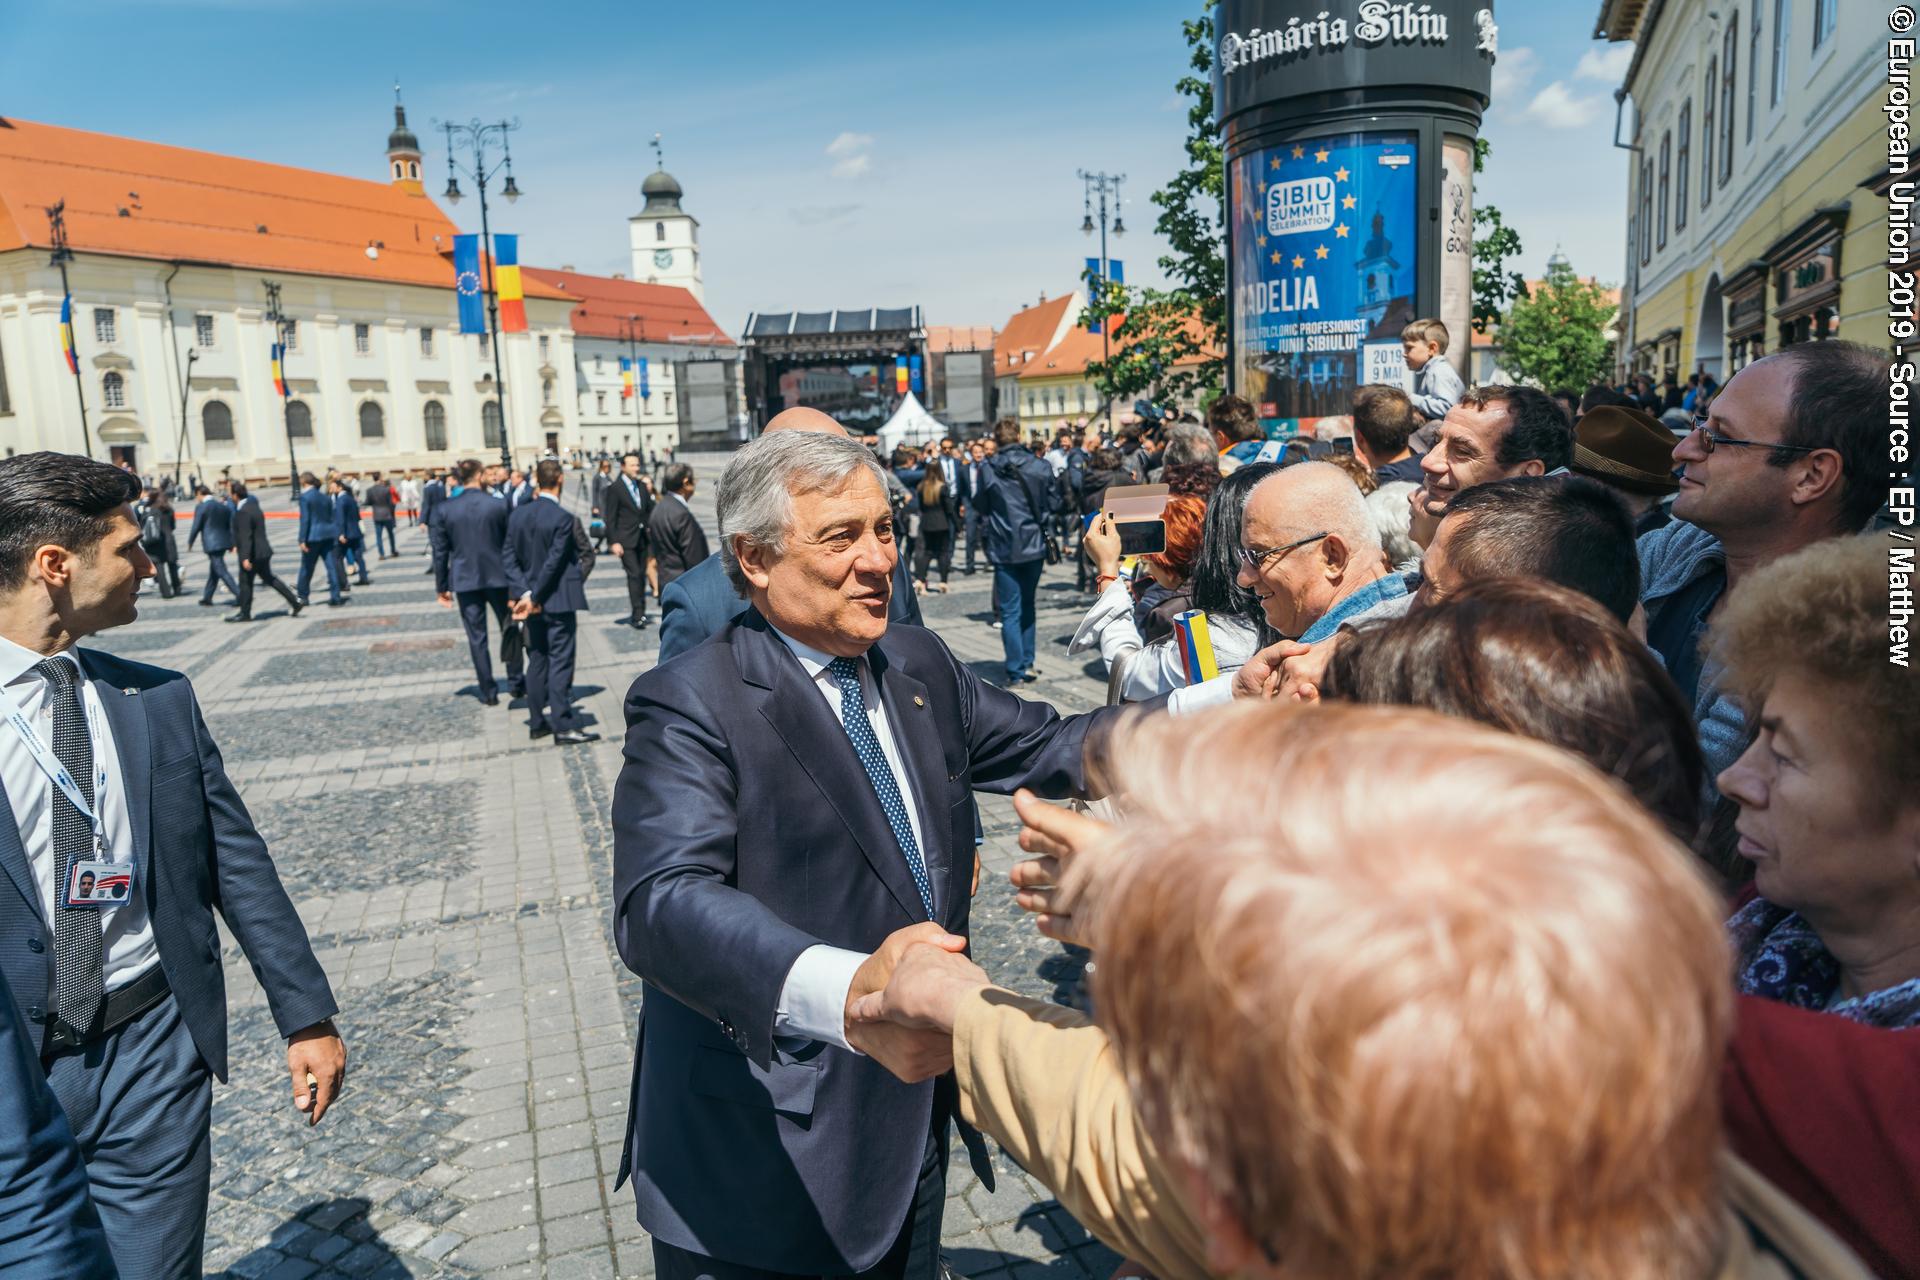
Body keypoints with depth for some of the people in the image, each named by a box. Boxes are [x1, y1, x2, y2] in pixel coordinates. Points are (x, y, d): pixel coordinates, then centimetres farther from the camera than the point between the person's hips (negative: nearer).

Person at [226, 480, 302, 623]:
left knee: (245, 583, 3)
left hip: (252, 553, -9)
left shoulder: (242, 512, -20)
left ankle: (245, 613, 14)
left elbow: (245, 536, -25)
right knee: (269, 578, 17)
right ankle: (295, 602, 12)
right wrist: (237, 546, 29)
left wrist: (245, 557, -26)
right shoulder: (253, 505, 11)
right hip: (263, 551, 9)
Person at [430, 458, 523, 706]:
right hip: (498, 577, -1)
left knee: (477, 637, 7)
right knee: (508, 630, 15)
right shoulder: (498, 505, -8)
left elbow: (440, 551, -1)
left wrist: (442, 587, 7)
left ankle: (488, 692, 10)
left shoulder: (444, 509, -4)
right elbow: (511, 544, -2)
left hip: (465, 581, 1)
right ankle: (516, 683, 21)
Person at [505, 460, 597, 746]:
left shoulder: (517, 515, 3)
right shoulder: (564, 518, -16)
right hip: (558, 601, -6)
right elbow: (555, 562, -18)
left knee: (537, 661, 15)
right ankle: (563, 726, 0)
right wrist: (534, 598, -12)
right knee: (560, 662, -2)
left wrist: (524, 592, -7)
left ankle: (537, 723, 21)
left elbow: (509, 556, -1)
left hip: (533, 600, 6)